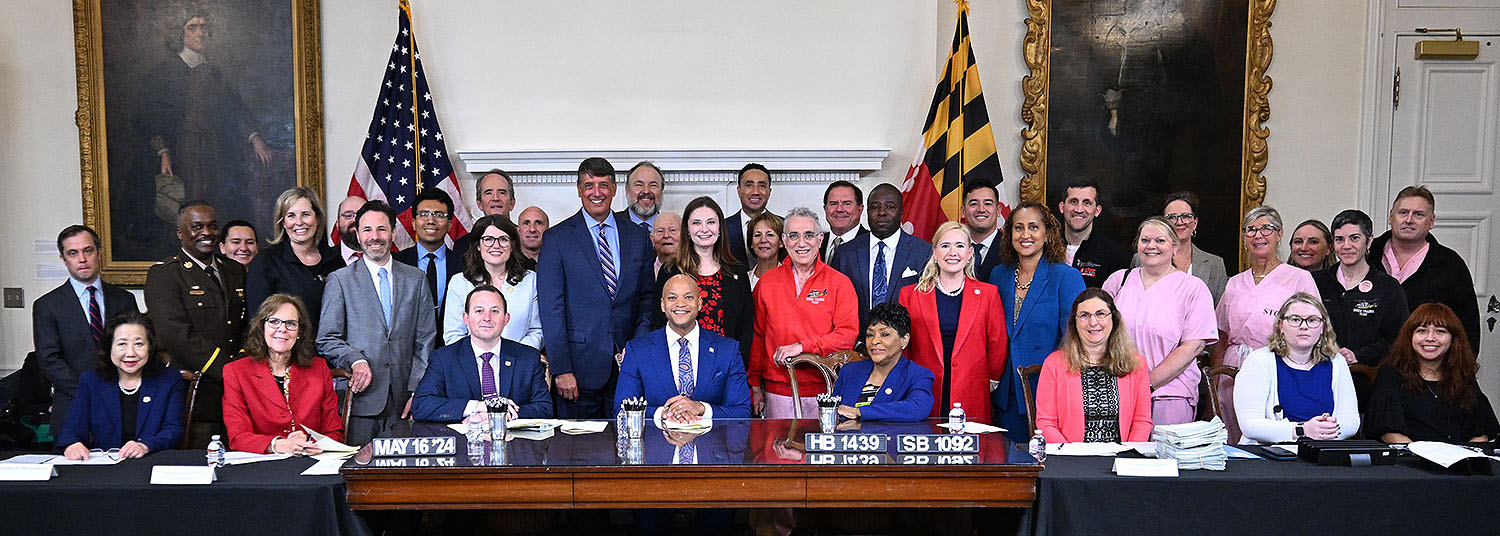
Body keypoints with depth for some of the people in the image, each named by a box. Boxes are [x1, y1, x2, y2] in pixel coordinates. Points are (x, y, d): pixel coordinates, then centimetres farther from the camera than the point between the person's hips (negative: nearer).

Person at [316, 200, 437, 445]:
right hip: (361, 398, -1)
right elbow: (327, 340, 3)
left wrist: (416, 391, 0)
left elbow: (426, 340, 9)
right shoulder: (339, 280, 7)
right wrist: (354, 360, -16)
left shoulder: (415, 279, 12)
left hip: (404, 401, 2)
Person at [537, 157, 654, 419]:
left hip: (627, 367, 3)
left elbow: (647, 299, 11)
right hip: (579, 368, -3)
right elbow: (551, 309, -5)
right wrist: (561, 369, -11)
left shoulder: (638, 237, 10)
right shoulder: (557, 238, 0)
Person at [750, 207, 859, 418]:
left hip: (823, 392, -1)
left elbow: (849, 334, -7)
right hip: (778, 392, 2)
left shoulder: (839, 283, 1)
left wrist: (803, 346, -16)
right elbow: (757, 337, 9)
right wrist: (755, 386, 6)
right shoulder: (767, 282, 7)